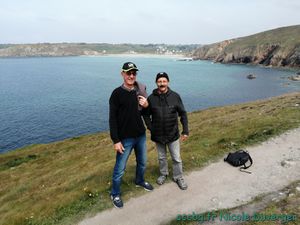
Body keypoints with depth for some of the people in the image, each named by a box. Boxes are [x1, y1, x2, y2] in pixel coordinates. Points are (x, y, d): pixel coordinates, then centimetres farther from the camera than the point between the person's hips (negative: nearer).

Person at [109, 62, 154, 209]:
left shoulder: (140, 90, 2)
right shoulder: (117, 94, -15)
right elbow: (113, 119, -14)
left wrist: (146, 105, -10)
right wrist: (116, 140, -17)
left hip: (141, 135, 6)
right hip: (125, 138, -5)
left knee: (142, 162, 23)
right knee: (120, 169, 6)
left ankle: (140, 181, 50)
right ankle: (115, 194, 28)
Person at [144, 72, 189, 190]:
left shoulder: (175, 96, -8)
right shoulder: (151, 98, -7)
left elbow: (183, 114, -2)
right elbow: (146, 115, 5)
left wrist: (185, 131, -5)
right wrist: (151, 128, -4)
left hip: (173, 134, -1)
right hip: (158, 135, 1)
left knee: (176, 158, 9)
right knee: (161, 157, 19)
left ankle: (178, 177, 30)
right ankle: (163, 174, 41)